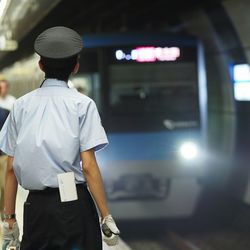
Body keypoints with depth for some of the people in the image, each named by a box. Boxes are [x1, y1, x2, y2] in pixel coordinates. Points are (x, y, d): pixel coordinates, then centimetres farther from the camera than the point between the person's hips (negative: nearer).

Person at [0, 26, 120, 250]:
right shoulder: (82, 104, -3)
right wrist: (106, 217, -5)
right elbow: (89, 166, -9)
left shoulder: (21, 105, 7)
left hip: (35, 206, 3)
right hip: (74, 205, -3)